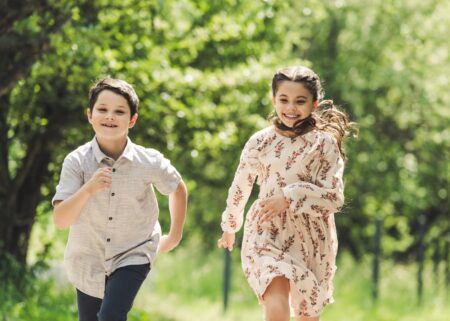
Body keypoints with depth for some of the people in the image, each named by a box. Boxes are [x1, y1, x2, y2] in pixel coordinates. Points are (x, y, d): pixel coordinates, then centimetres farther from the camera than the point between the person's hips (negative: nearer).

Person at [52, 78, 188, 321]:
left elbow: (178, 189, 6)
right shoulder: (77, 162, -17)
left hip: (133, 255, -2)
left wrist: (175, 235, 11)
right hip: (87, 261, 2)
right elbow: (60, 220, -24)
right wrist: (88, 190, -39)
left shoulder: (149, 162, -16)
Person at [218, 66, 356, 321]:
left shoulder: (325, 144, -4)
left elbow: (334, 197, -11)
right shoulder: (260, 142, 0)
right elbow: (240, 189, 15)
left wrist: (291, 197, -22)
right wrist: (230, 227, 27)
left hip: (312, 241, 1)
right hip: (267, 235, -1)